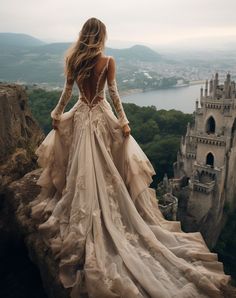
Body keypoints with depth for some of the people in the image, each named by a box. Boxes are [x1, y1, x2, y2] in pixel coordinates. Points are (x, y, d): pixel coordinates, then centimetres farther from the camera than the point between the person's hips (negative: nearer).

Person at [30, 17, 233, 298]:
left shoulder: (72, 59, -1)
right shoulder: (108, 61, -11)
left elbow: (67, 90, 3)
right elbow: (113, 93, -11)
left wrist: (57, 114, 15)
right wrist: (123, 121, -5)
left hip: (80, 115, 3)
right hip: (102, 115, -3)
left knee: (82, 165, 16)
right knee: (106, 168, 9)